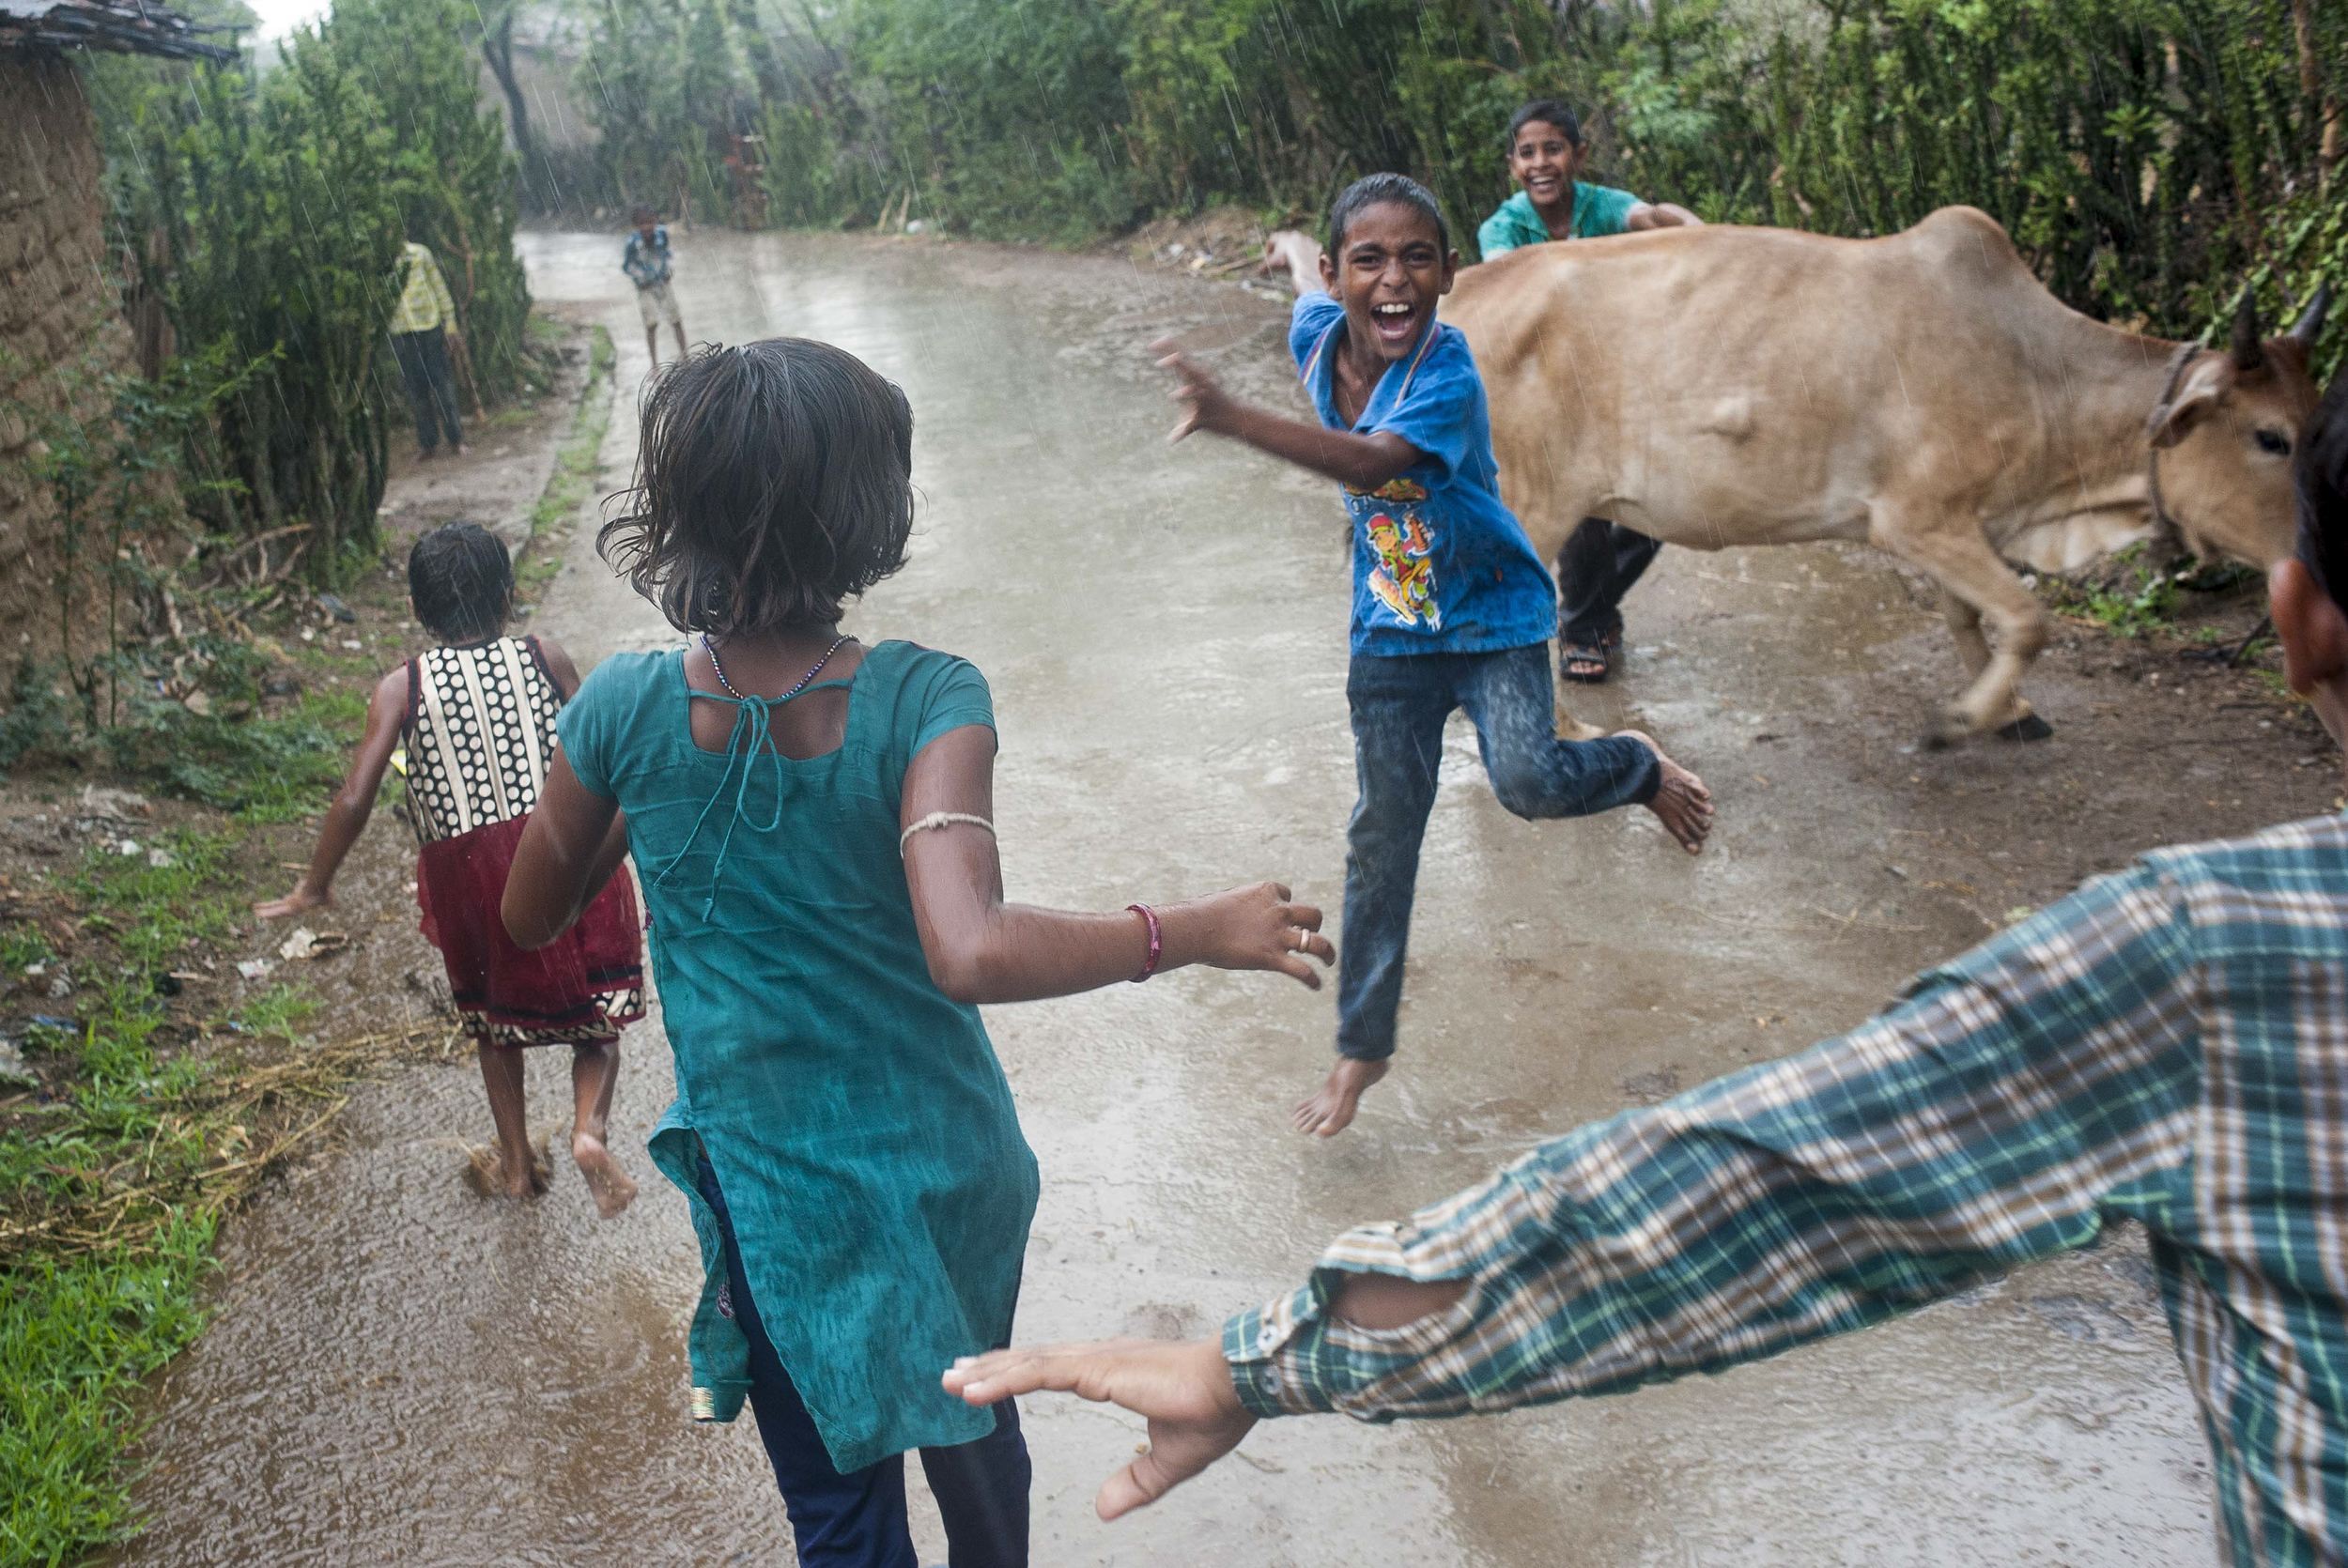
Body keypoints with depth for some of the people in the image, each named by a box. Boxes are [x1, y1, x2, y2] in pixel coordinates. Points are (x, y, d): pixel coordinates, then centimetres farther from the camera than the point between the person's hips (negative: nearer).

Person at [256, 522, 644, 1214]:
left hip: (464, 873, 1)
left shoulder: (401, 688, 1)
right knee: (596, 1017, 12)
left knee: (492, 1014, 25)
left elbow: (355, 800, -4)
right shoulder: (545, 658, 2)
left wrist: (315, 886, 8)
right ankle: (589, 1126, -15)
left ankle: (517, 1163, 31)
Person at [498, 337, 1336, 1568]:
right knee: (973, 1425, 30)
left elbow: (530, 918, -1)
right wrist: (1189, 933, -28)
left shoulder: (625, 712, -17)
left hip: (775, 1181, 0)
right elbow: (971, 952, -38)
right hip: (943, 1163, 1)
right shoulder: (923, 702, -24)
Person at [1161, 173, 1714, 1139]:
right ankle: (1362, 1046, 21)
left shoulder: (1446, 371, -27)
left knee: (1529, 783, -26)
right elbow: (1310, 279, 16)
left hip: (1492, 614, -4)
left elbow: (1373, 464, -46)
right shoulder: (1317, 336, -10)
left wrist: (1234, 421, -56)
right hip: (1390, 631, 5)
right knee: (1382, 837, 7)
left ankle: (1638, 769, 12)